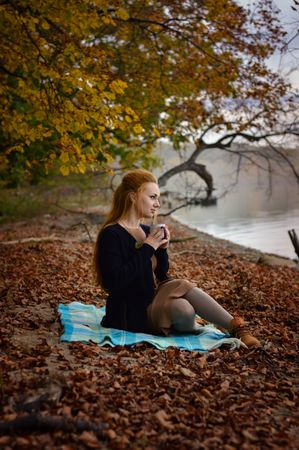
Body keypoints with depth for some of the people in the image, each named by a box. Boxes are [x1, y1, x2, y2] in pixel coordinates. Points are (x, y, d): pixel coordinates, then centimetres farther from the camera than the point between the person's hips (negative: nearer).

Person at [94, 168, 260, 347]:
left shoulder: (146, 231, 10)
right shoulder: (111, 234, -13)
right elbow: (115, 281, -24)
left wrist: (162, 249, -5)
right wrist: (147, 248, -20)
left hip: (154, 298, 7)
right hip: (132, 311, -6)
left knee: (182, 285, -25)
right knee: (183, 310, -30)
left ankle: (236, 327, -18)